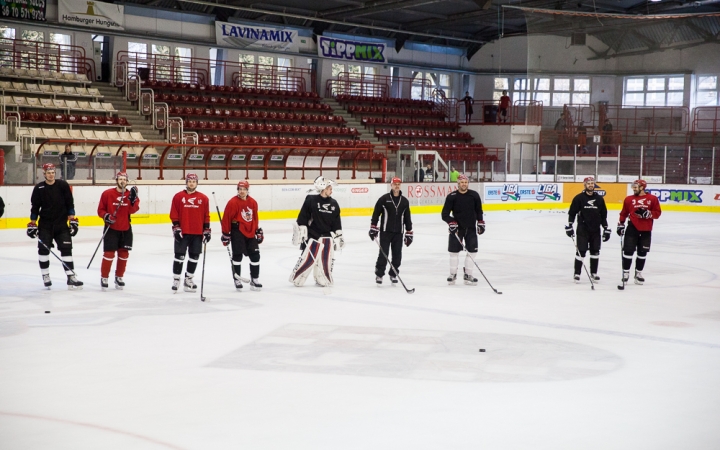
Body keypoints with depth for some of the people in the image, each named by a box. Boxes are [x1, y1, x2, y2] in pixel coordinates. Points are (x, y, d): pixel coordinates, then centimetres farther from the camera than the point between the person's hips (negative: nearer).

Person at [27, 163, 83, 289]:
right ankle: (45, 276, 13)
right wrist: (32, 224, 0)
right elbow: (34, 207, 2)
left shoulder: (63, 185, -2)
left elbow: (70, 203, 0)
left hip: (61, 224, 0)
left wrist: (73, 220, -4)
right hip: (45, 225, 0)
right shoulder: (38, 188, -2)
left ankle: (71, 277, -5)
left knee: (66, 249, -5)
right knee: (43, 249, -2)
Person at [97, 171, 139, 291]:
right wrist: (106, 216, -20)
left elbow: (132, 210, -12)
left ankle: (119, 277, 25)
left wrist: (133, 199, -25)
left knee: (124, 253, 9)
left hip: (126, 229, 4)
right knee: (109, 253, -7)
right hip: (111, 228, -4)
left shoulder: (130, 194, 1)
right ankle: (104, 278, 6)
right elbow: (100, 210, -1)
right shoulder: (107, 194, -7)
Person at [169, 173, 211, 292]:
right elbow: (174, 214, -1)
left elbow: (206, 216, 8)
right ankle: (176, 280, 8)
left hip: (197, 233, 3)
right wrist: (176, 228, -9)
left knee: (194, 257, 7)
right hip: (182, 233, -2)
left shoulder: (203, 198, 6)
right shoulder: (178, 196, 0)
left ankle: (188, 280, 19)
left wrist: (207, 230, 3)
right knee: (179, 256, -1)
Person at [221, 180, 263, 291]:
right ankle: (237, 279, 10)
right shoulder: (233, 202, -12)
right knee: (237, 255, -2)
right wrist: (226, 234, -9)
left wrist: (258, 231, 17)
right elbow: (226, 219, -10)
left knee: (255, 255, 5)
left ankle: (255, 280, 15)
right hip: (237, 232, -6)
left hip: (250, 233, 6)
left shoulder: (253, 202, 6)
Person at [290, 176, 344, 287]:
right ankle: (296, 279, 6)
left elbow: (337, 223, 13)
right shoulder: (311, 200, -8)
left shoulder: (334, 204, 7)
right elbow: (302, 217, -8)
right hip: (312, 236, -5)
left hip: (327, 237, 5)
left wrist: (339, 236, 10)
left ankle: (323, 280, 20)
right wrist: (301, 232, -10)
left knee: (326, 260, 5)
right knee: (307, 258, -6)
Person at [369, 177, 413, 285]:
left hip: (398, 233, 3)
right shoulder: (383, 199, -3)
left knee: (397, 255, 5)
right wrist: (373, 228, -7)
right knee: (383, 254, -4)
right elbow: (376, 214, -2)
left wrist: (409, 233, 9)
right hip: (385, 232, -3)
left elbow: (407, 218, 12)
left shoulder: (404, 201, 8)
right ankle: (379, 274, 7)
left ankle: (394, 274, 19)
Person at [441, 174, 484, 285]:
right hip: (456, 228, -2)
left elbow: (479, 210, 11)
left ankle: (468, 275, 9)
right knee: (454, 251, -1)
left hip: (471, 228, 2)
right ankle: (453, 274, 12)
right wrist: (451, 222, -22)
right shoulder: (451, 196, -7)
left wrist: (480, 222, 7)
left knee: (472, 250, 0)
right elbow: (444, 214, -8)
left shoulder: (474, 195, -1)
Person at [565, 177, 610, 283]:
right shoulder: (579, 198, -4)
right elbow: (571, 213, -3)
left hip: (595, 230, 4)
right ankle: (577, 273, 3)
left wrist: (606, 229, 9)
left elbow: (604, 215, 12)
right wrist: (569, 226, -10)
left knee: (595, 251, 7)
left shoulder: (599, 199, 7)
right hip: (582, 229, -4)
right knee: (581, 251, -5)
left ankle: (593, 273, 18)